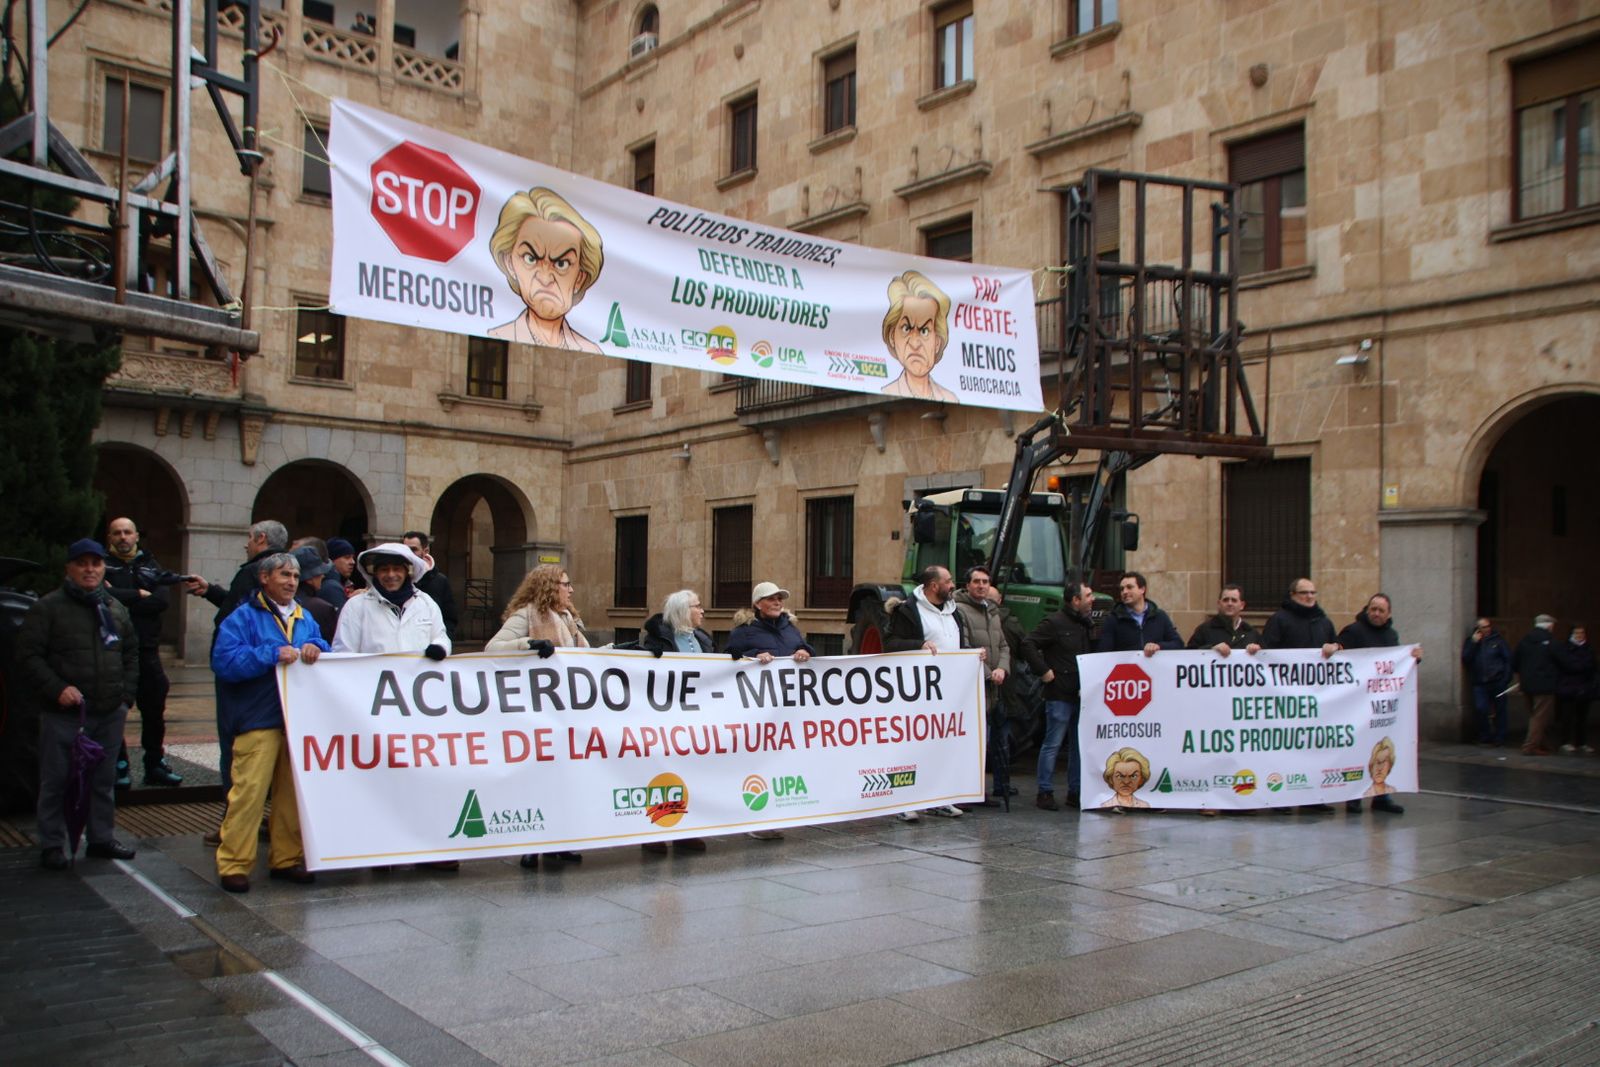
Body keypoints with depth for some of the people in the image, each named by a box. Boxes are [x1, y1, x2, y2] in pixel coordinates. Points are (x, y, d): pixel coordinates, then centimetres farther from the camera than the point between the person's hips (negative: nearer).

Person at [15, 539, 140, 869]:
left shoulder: (116, 609, 13)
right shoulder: (48, 607, -3)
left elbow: (131, 654, 19)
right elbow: (28, 656, -7)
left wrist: (126, 694, 9)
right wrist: (57, 689, -16)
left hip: (109, 714, 5)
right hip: (63, 715, -4)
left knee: (104, 780, 12)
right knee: (56, 781, 3)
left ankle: (102, 839, 24)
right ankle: (52, 846, 14)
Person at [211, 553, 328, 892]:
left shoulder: (304, 619, 19)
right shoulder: (243, 617, 0)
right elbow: (223, 661, -12)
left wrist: (314, 648, -6)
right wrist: (272, 654, -18)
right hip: (259, 721, -6)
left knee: (293, 793, 9)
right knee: (249, 791, -10)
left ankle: (286, 858, 19)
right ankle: (233, 864, -2)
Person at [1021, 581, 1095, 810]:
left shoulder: (1085, 624, 16)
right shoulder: (1054, 622, -10)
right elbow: (1028, 644, -16)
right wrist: (1044, 671, -17)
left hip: (1082, 694, 8)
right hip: (1060, 694, -8)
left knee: (1079, 744, 11)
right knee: (1053, 743, -4)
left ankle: (1075, 791, 19)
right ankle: (1045, 793, 2)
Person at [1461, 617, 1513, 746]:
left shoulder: (1497, 640, 3)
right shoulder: (1470, 641, 8)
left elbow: (1508, 658, 2)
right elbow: (1465, 659, -4)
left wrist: (1506, 678, -6)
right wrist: (1473, 643, -10)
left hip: (1497, 681, -1)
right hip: (1480, 683, 1)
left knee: (1499, 710, 3)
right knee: (1481, 709, -11)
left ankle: (1499, 737, 13)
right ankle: (1484, 736, 4)